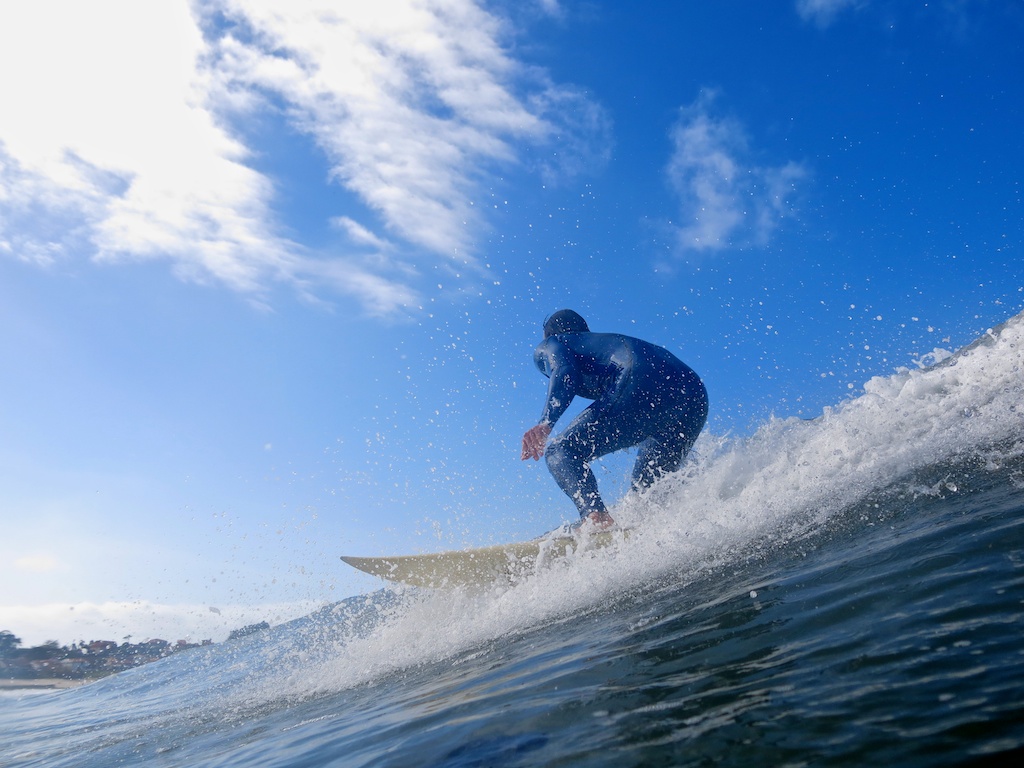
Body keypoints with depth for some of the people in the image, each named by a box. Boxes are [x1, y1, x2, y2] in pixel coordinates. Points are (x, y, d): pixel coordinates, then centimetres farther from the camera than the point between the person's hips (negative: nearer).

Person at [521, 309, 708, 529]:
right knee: (648, 489, 20)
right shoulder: (606, 341, 41)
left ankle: (595, 514, -25)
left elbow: (565, 373, -3)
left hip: (643, 385, -7)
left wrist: (545, 423, -17)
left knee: (560, 452, -2)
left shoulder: (548, 346, 21)